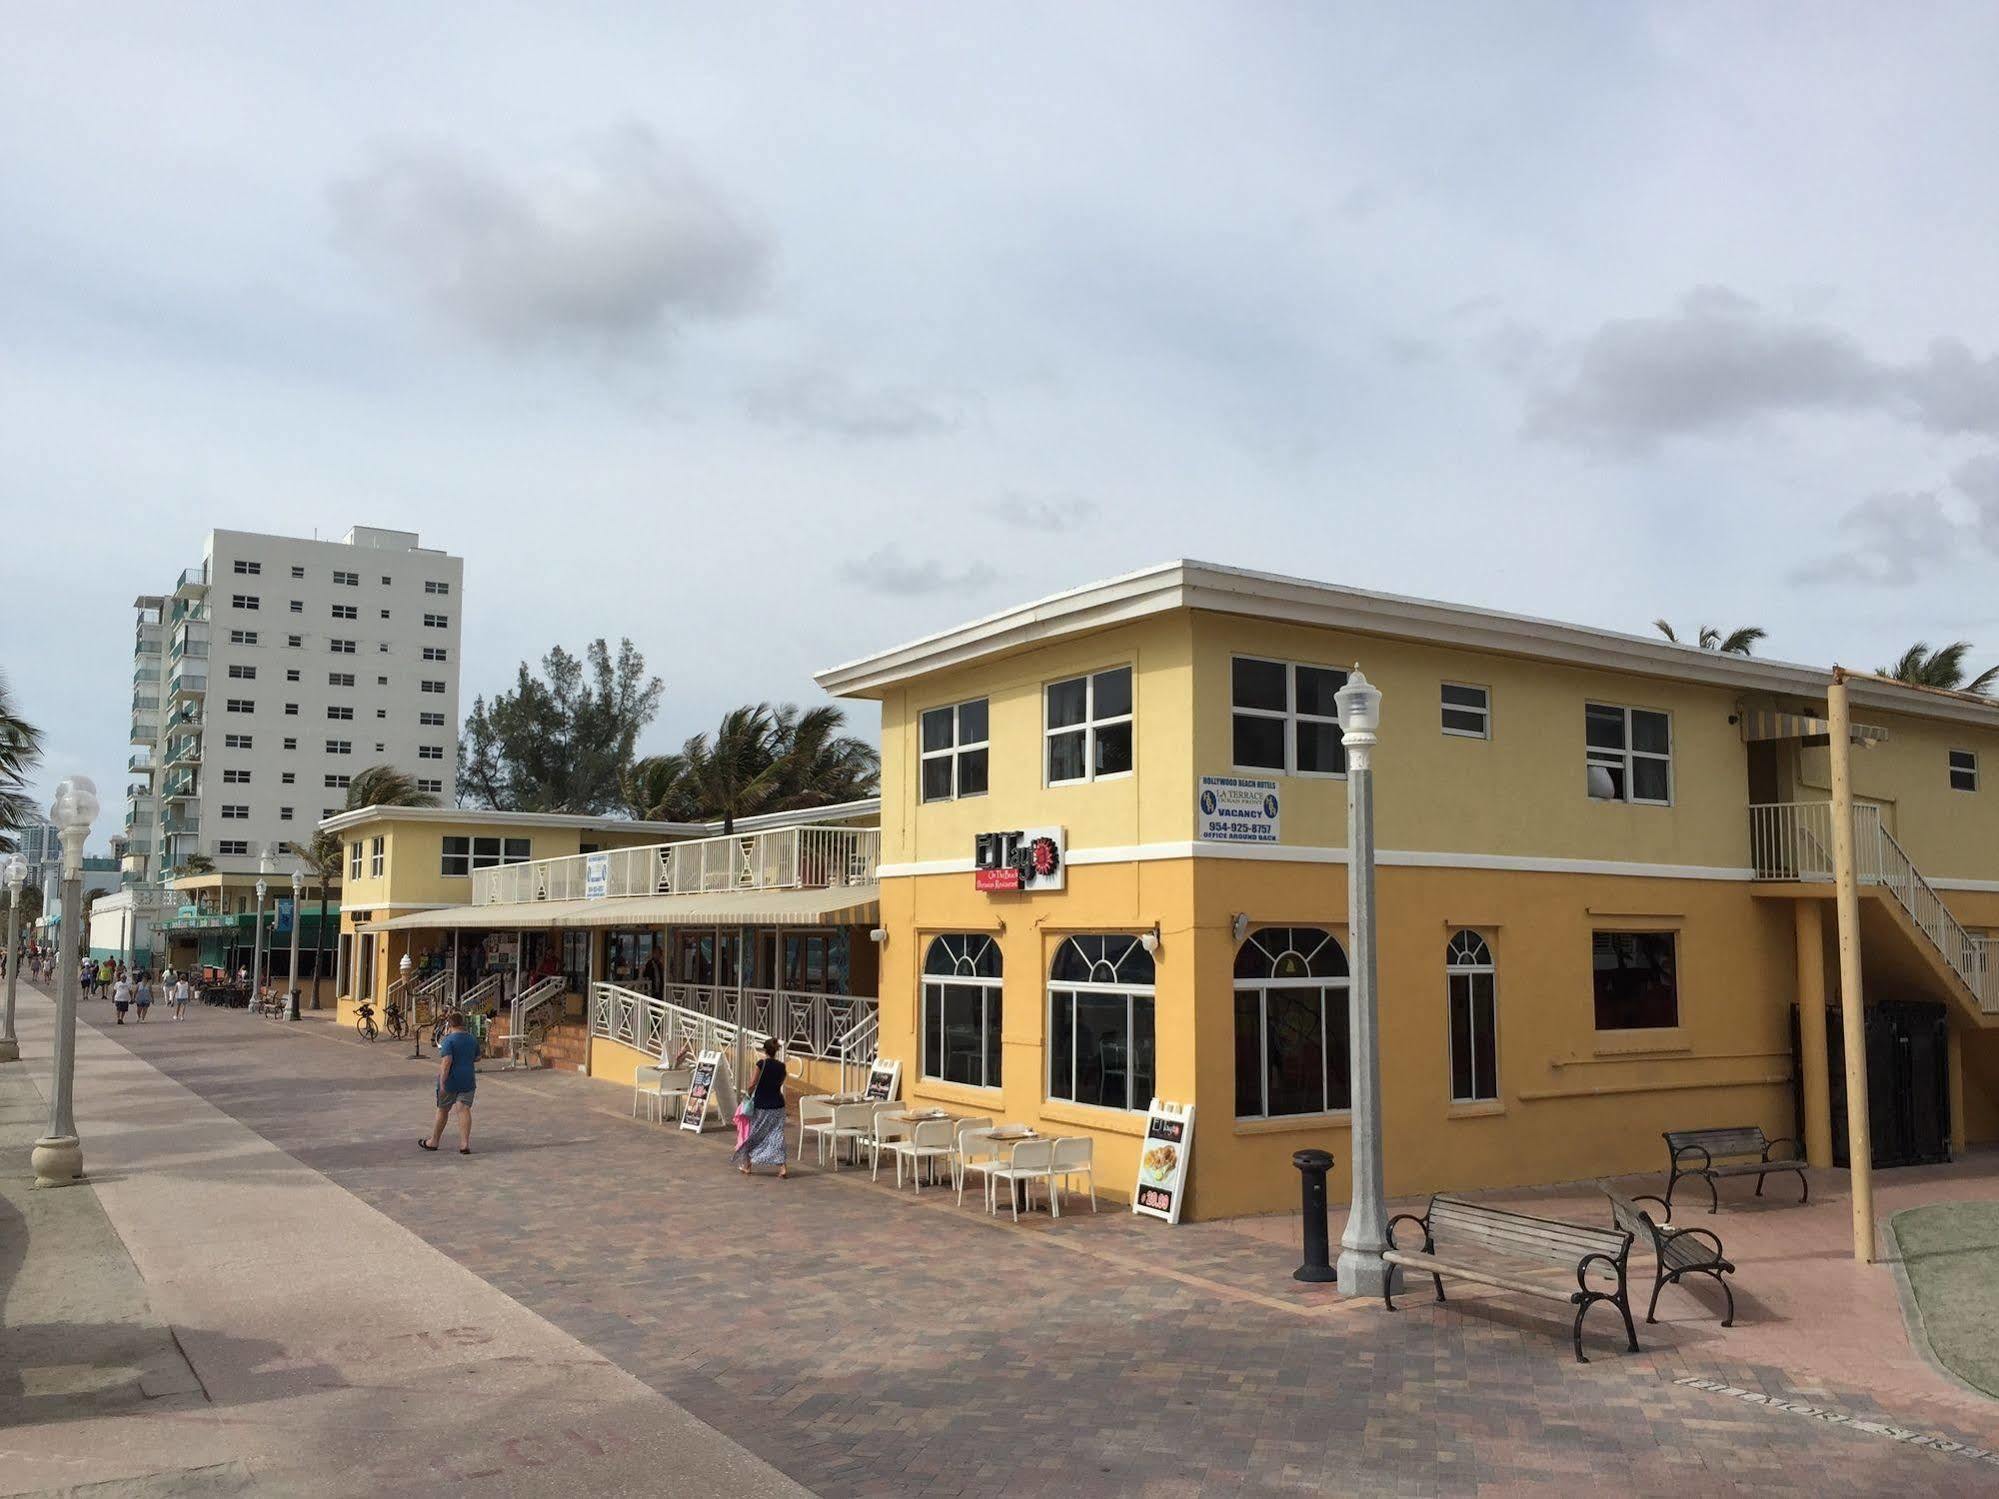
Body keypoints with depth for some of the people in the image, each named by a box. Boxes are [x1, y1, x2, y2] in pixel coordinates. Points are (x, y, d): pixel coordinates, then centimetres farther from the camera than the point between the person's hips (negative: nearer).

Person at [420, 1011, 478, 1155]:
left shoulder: (449, 1040, -14)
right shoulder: (472, 1039, 7)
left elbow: (446, 1062, -22)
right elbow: (476, 1057, 20)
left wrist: (442, 1082, -22)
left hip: (451, 1080, -4)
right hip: (468, 1080, 4)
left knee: (443, 1110, 11)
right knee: (464, 1110, 0)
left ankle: (433, 1142, 25)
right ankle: (465, 1143, -11)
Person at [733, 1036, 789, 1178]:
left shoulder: (762, 1063, -13)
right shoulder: (781, 1066, 0)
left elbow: (753, 1084, -10)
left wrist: (749, 1094, 8)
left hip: (761, 1106, -3)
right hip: (777, 1106, 3)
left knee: (753, 1134, 13)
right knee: (777, 1136, 5)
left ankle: (746, 1165, 24)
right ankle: (782, 1167, -6)